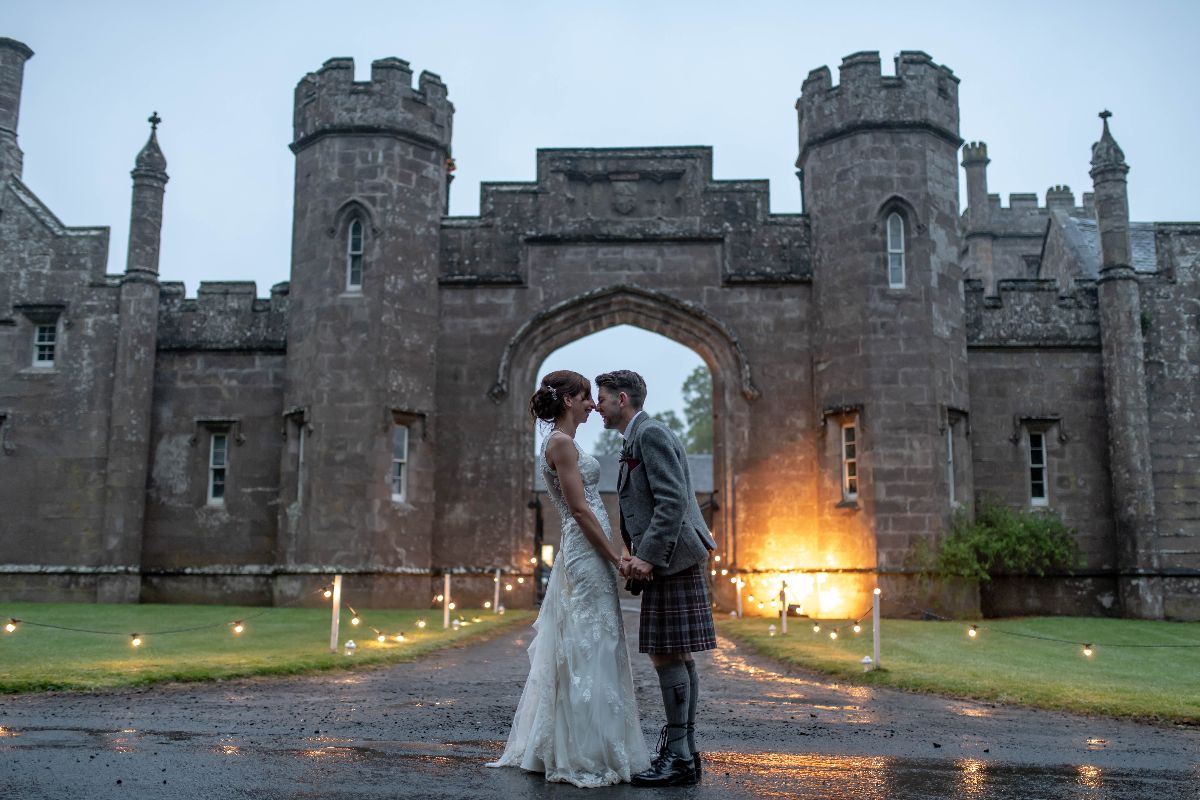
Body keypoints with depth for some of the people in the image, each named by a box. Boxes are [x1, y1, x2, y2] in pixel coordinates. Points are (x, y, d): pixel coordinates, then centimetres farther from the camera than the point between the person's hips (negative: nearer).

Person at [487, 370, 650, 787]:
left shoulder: (562, 443, 17)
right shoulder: (561, 443, -13)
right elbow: (580, 510, -18)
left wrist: (614, 554, 19)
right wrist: (617, 557, -14)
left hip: (583, 556, 10)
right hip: (587, 555, -10)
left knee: (577, 654, 13)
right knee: (590, 654, -5)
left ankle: (556, 750, 21)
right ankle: (585, 757, 2)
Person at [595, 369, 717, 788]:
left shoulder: (651, 434, -11)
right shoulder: (638, 439, 20)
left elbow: (673, 501, -20)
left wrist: (647, 557, -21)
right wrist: (636, 554, 10)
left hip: (670, 560, -10)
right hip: (663, 560, 10)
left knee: (667, 655, -8)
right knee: (678, 657, 11)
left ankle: (678, 756, -3)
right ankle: (685, 753, 16)